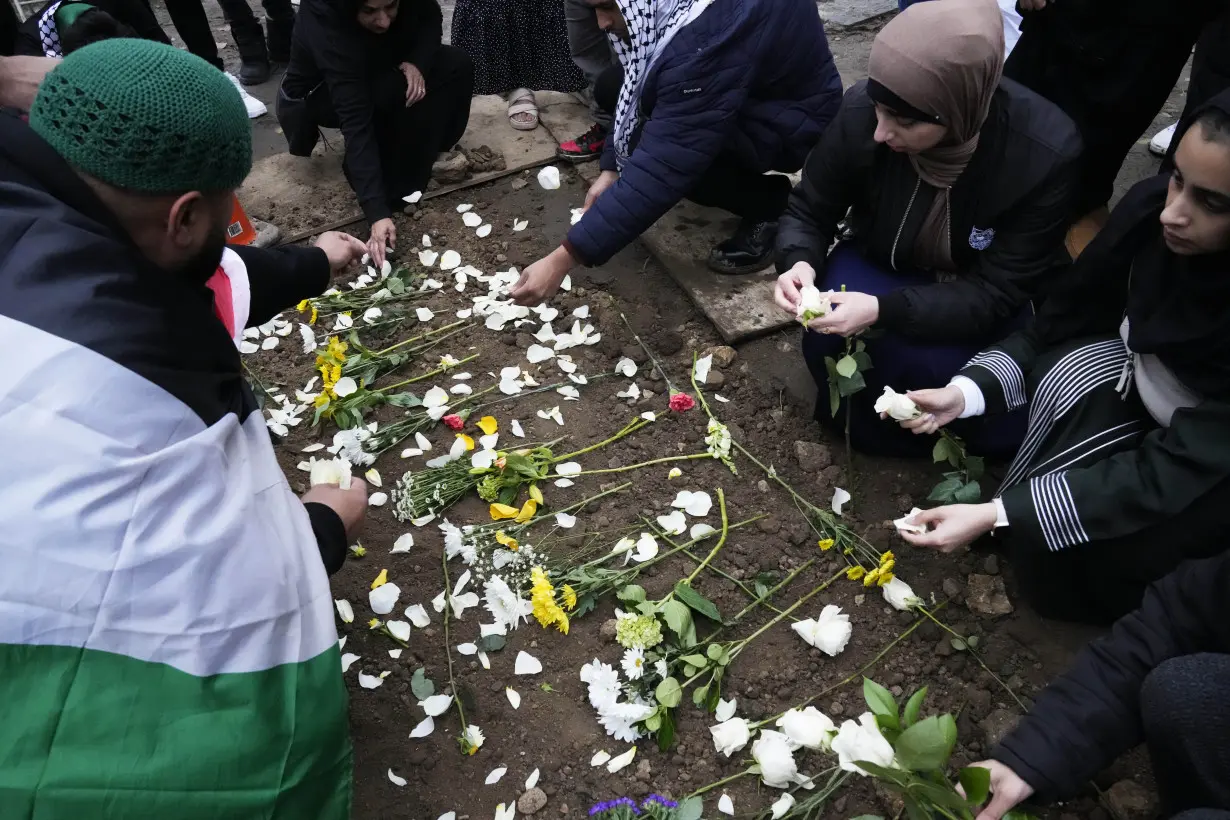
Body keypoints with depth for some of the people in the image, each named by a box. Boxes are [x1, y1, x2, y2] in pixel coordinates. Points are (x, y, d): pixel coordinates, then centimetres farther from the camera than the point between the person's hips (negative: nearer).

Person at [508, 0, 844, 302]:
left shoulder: (708, 38, -37)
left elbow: (660, 170, -39)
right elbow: (637, 90, 6)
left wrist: (563, 260, -38)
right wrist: (611, 168, -5)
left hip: (794, 120, -9)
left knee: (668, 158, -32)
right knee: (612, 88, 1)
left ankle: (769, 203, -5)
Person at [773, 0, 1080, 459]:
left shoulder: (1045, 154, -31)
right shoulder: (861, 113, -26)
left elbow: (996, 294, -26)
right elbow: (809, 212, -9)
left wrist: (884, 310, -41)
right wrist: (799, 262, -33)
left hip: (983, 294, -1)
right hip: (885, 265, 2)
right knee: (827, 340, -28)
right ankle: (860, 419, 5)